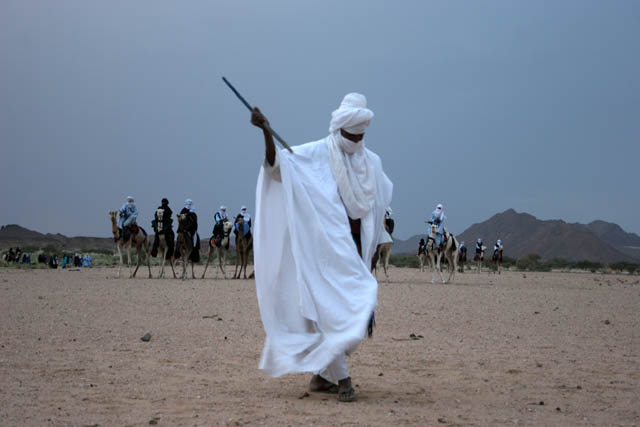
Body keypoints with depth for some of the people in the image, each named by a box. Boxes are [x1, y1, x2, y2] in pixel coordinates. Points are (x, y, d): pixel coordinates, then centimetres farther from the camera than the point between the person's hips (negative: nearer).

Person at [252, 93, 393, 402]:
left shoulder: (371, 161, 11)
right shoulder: (315, 154, -5)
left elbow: (384, 194, 26)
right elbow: (277, 166, -17)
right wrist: (267, 133, -33)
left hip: (355, 246, 6)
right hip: (327, 245, -6)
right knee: (335, 308, -12)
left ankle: (321, 375, 19)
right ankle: (342, 379, -10)